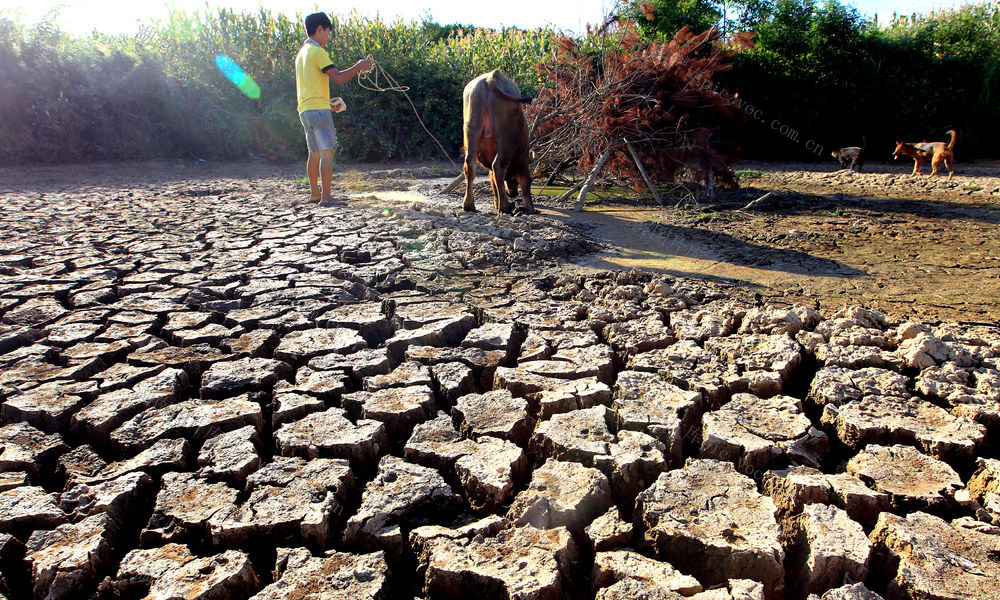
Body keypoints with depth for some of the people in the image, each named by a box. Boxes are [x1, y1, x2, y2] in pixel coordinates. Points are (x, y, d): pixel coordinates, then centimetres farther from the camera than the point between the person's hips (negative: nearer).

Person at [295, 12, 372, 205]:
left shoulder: (302, 53, 20)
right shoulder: (317, 52, -9)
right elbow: (338, 77, -17)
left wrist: (327, 101, 27)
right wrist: (359, 67, -5)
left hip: (305, 110, 10)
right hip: (318, 109, -9)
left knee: (315, 153, 13)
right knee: (327, 151, -11)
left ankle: (314, 193, 18)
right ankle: (326, 196, -15)